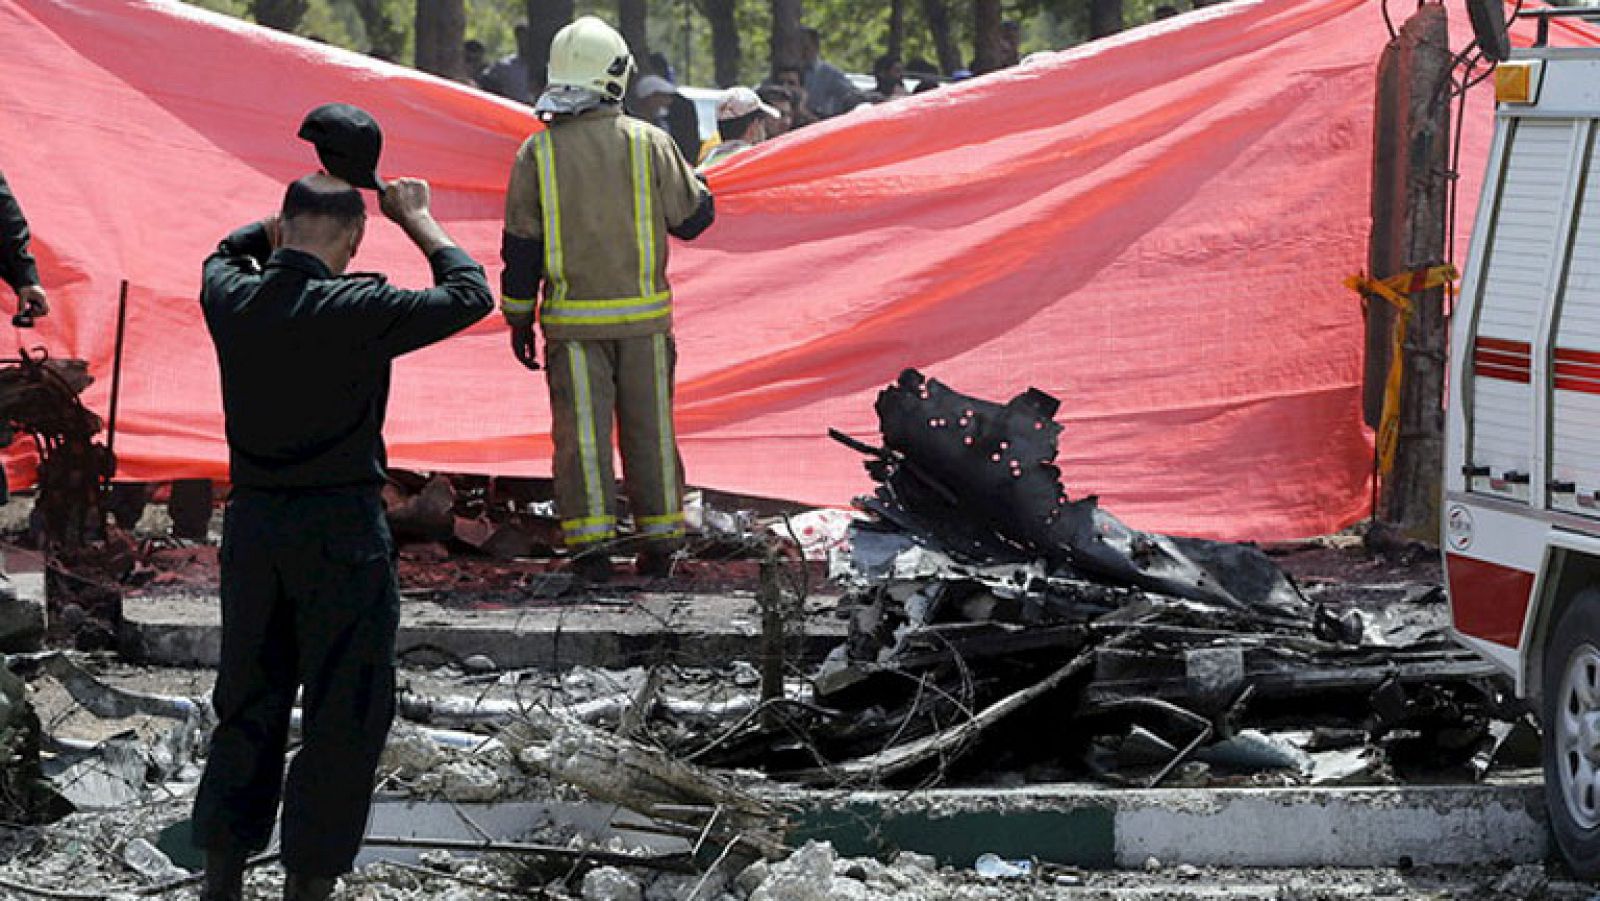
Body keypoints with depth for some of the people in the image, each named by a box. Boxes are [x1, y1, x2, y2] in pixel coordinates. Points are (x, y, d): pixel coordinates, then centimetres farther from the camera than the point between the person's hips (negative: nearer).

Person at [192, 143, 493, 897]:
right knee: (343, 719, 5)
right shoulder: (354, 311, -17)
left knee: (248, 705, 16)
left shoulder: (231, 299, -2)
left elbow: (229, 252, 24)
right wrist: (417, 220, 4)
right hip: (340, 529, -5)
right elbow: (469, 297, -7)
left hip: (251, 523, 5)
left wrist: (301, 205, 25)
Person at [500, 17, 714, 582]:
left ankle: (591, 544, -3)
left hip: (573, 321, 0)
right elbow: (693, 217, 2)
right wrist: (692, 179, 24)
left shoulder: (537, 153, -3)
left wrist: (519, 317, 9)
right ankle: (660, 541, 12)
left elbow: (520, 244, -1)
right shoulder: (650, 144, -5)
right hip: (643, 314, 0)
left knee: (581, 431, 2)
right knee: (648, 428, 9)